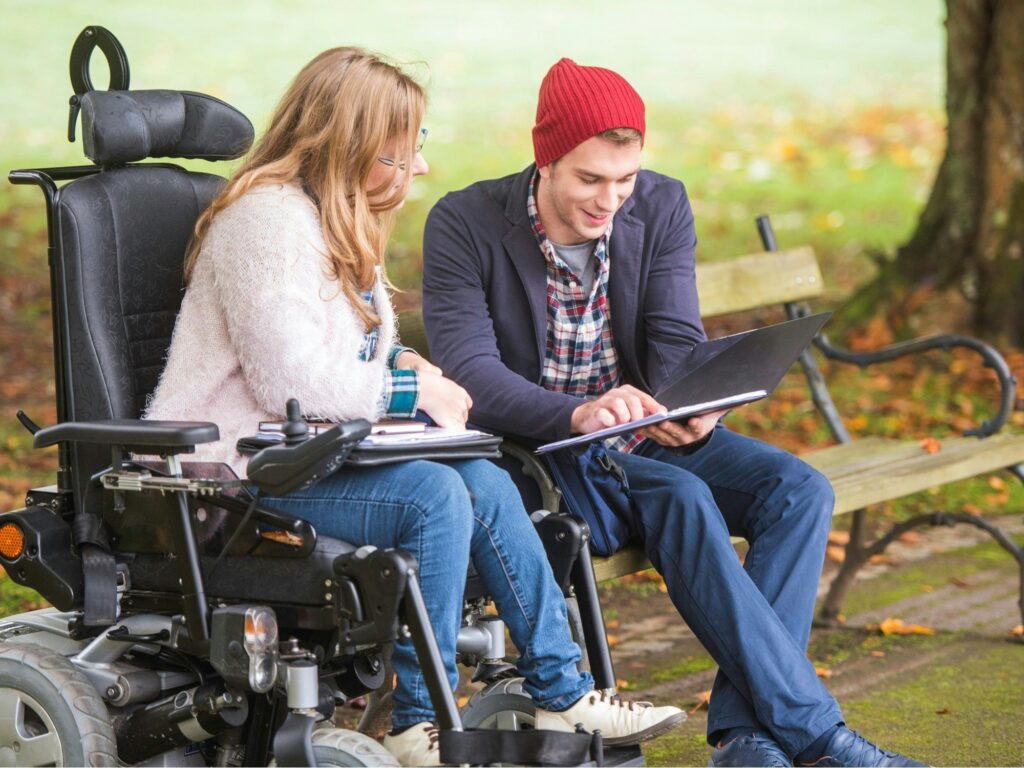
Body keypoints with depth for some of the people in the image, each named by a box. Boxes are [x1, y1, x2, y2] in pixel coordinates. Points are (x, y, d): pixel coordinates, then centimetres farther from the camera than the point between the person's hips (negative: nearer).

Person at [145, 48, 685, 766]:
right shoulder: (269, 217, -17)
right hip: (234, 477, -9)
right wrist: (410, 389, -14)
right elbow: (290, 382, -24)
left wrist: (400, 362, 3)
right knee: (432, 495, -26)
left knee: (482, 481, -9)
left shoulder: (343, 218, 17)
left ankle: (562, 692, -5)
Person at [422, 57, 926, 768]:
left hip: (646, 439, 5)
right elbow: (467, 371, -21)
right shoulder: (464, 225, -13)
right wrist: (578, 414, -39)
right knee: (682, 498, -32)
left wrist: (691, 409, -31)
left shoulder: (662, 208, -1)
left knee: (799, 490, -19)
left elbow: (677, 341, -6)